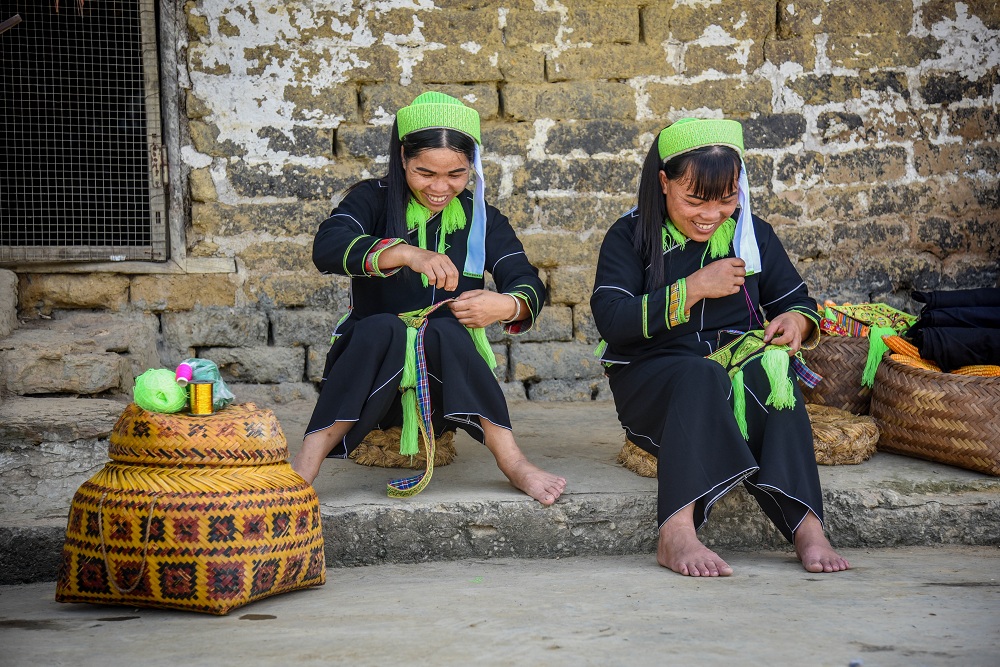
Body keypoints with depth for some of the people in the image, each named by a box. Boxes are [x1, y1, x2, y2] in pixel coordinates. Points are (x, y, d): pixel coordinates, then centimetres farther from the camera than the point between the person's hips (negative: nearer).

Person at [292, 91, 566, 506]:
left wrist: (506, 306, -29)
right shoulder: (373, 200, 0)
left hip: (449, 376, 1)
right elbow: (327, 248, -21)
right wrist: (407, 253, -36)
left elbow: (529, 285, -4)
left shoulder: (480, 218, 7)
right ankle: (303, 470, -38)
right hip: (372, 374, -1)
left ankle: (512, 461, -31)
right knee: (381, 328, -33)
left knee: (444, 330, -30)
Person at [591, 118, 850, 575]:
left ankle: (806, 524, -45)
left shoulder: (752, 234, 11)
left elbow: (796, 301, 18)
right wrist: (693, 289, -14)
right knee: (701, 376, -38)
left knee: (771, 372, -34)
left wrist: (797, 321, -8)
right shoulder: (630, 237, 2)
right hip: (653, 378, -2)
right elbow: (611, 321, -10)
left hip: (742, 366, 3)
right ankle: (676, 533, -50)